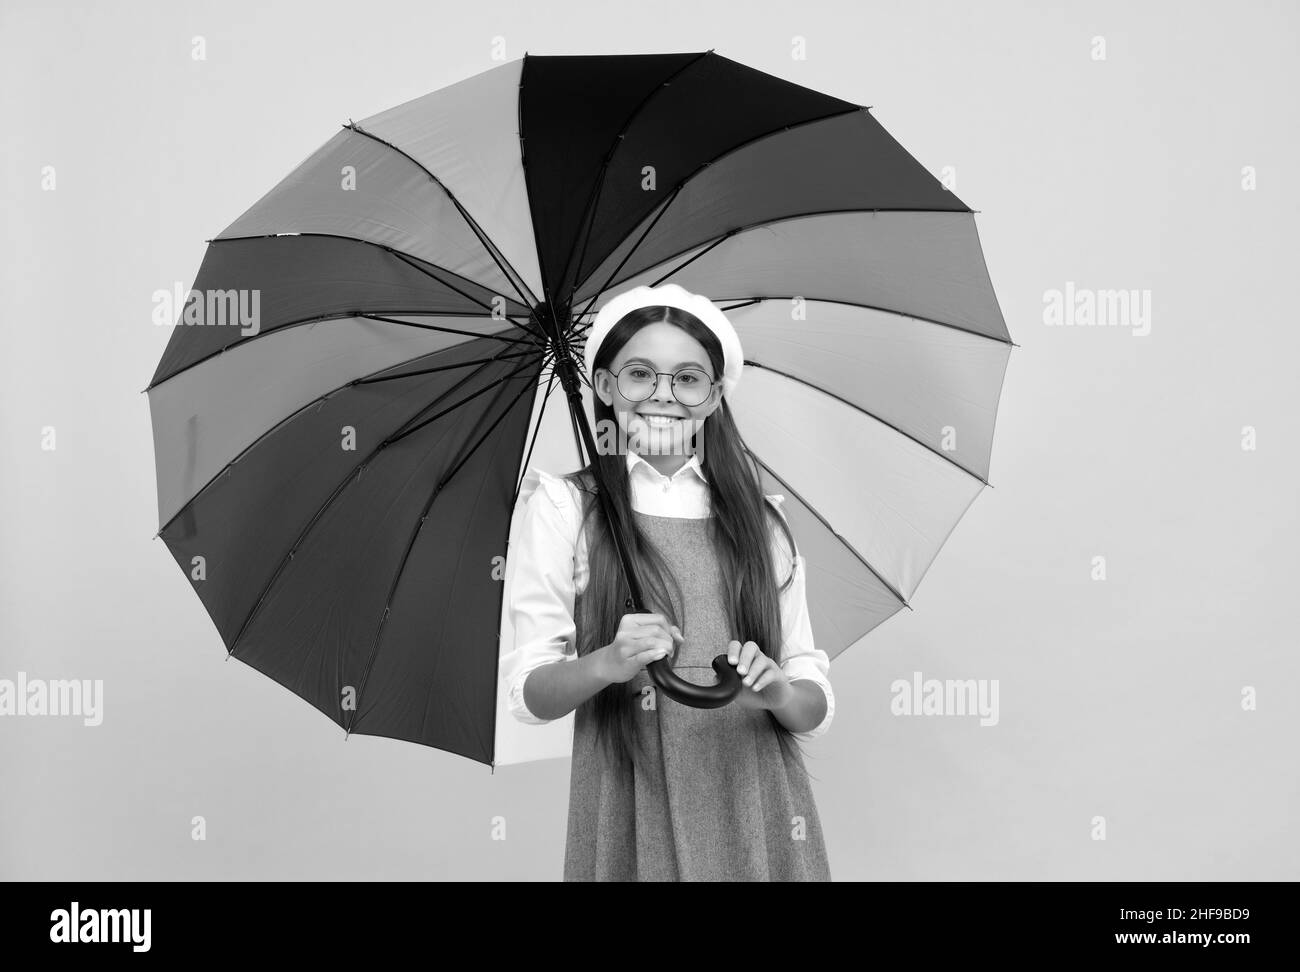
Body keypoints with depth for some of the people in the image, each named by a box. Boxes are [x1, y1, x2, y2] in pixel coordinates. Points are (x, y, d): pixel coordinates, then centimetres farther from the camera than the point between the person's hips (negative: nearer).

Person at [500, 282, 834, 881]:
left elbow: (817, 706, 5)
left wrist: (780, 694, -16)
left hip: (757, 815, 2)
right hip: (631, 821, -2)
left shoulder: (761, 520, 6)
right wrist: (607, 663, -23)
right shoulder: (563, 507, 0)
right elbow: (527, 695, -5)